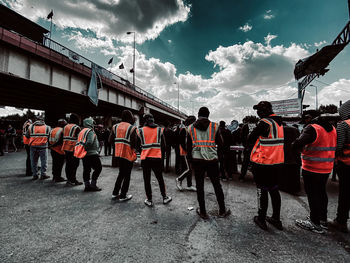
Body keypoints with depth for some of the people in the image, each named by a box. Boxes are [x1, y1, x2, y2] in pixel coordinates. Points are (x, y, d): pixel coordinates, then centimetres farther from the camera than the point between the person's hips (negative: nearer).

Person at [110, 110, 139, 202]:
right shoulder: (132, 128, -12)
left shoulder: (115, 126, 4)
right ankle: (123, 196, 17)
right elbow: (134, 142, -18)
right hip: (128, 154, -6)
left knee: (121, 173, 22)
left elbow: (110, 140, 3)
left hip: (118, 153, 6)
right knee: (127, 175, 9)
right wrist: (135, 148, 2)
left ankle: (115, 193, 27)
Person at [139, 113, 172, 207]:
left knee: (147, 180, 10)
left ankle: (149, 200, 19)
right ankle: (165, 197, 26)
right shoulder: (159, 130, 1)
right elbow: (163, 145, 1)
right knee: (160, 178, 16)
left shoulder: (141, 130, -2)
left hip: (145, 158, -1)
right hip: (157, 158, 1)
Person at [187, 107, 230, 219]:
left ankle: (203, 212, 21)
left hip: (197, 160, 1)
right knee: (217, 185, 14)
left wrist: (191, 159, 14)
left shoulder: (190, 128, 2)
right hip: (212, 159, 0)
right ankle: (222, 211, 27)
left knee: (200, 186, 10)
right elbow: (221, 143, 2)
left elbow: (189, 146, 4)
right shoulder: (214, 126, -2)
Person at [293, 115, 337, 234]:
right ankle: (323, 220, 34)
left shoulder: (312, 128, -17)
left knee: (312, 194, 2)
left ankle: (315, 224, 12)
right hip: (327, 168, 9)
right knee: (321, 192, 20)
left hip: (312, 168, -8)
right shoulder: (332, 129, 10)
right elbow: (335, 147, 19)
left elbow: (297, 144, -30)